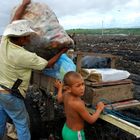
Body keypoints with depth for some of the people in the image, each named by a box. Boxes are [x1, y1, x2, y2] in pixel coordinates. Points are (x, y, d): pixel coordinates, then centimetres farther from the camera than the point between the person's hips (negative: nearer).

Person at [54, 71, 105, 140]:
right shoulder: (78, 104, -35)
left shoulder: (65, 95, -12)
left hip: (66, 129, 8)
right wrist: (99, 108, -6)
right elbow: (91, 120, -23)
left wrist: (60, 88, 32)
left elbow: (59, 99, 15)